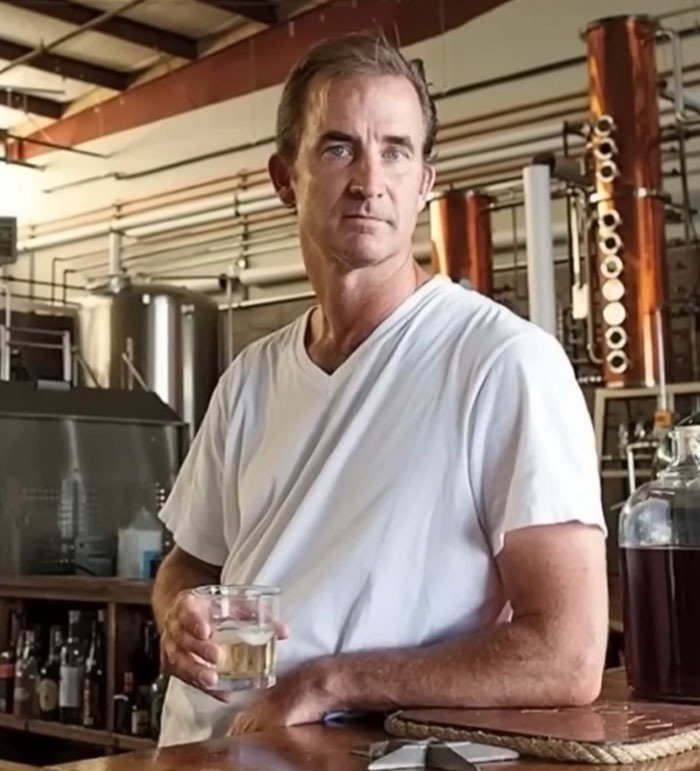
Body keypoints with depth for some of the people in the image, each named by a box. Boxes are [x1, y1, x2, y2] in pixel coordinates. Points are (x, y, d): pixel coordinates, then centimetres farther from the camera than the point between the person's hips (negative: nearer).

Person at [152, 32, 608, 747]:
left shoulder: (507, 360, -13)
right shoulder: (251, 377, 7)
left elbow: (566, 658, -15)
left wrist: (326, 685, -14)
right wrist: (181, 614, -3)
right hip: (198, 747, 5)